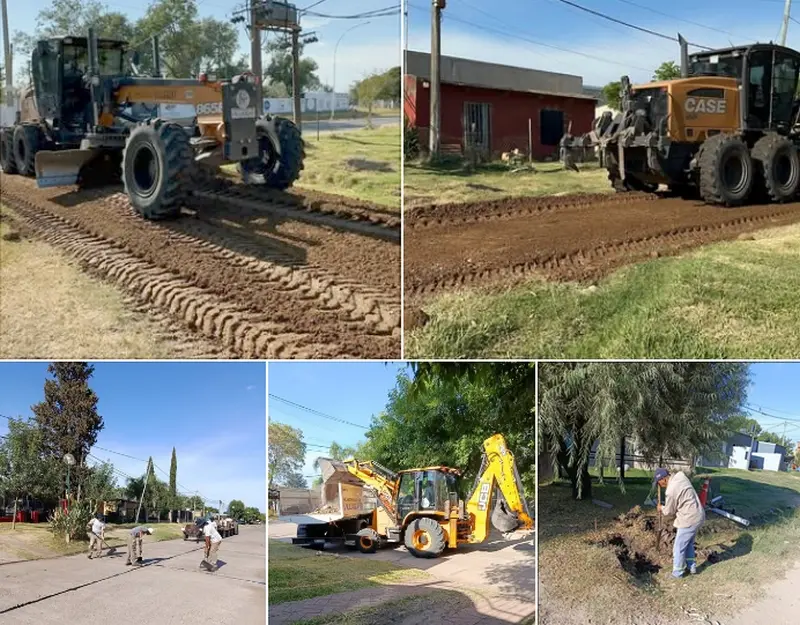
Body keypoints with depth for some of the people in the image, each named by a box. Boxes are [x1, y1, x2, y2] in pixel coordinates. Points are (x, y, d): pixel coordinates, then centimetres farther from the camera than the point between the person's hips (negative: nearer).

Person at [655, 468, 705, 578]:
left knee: (679, 548, 5)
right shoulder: (680, 476, 1)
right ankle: (692, 567, 37)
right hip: (698, 516, 9)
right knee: (689, 543, 26)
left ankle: (677, 573, 17)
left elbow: (669, 511, -9)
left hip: (689, 520, -9)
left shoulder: (670, 491, -24)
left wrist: (661, 508, 12)